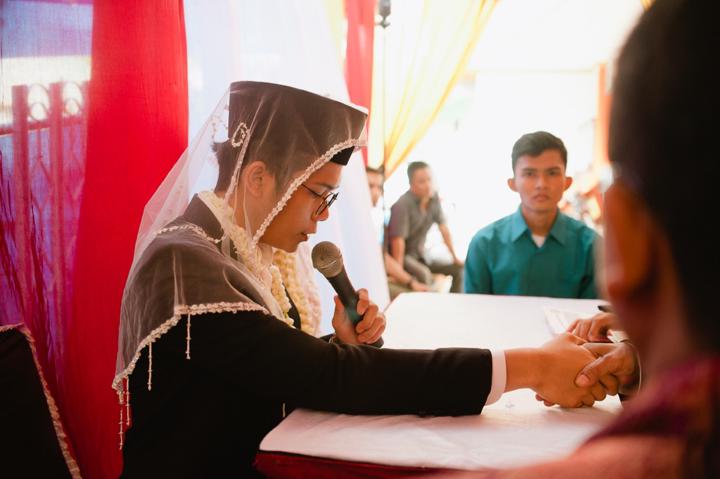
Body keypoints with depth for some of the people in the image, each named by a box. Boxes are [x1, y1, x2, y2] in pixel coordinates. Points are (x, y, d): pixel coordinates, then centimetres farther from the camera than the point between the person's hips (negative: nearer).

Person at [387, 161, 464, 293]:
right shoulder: (403, 205, -25)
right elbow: (398, 240, -27)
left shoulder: (434, 198, -3)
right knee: (424, 274, -34)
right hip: (404, 255, -8)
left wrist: (455, 257, 6)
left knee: (460, 268, 3)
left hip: (421, 254, 8)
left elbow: (444, 228, 4)